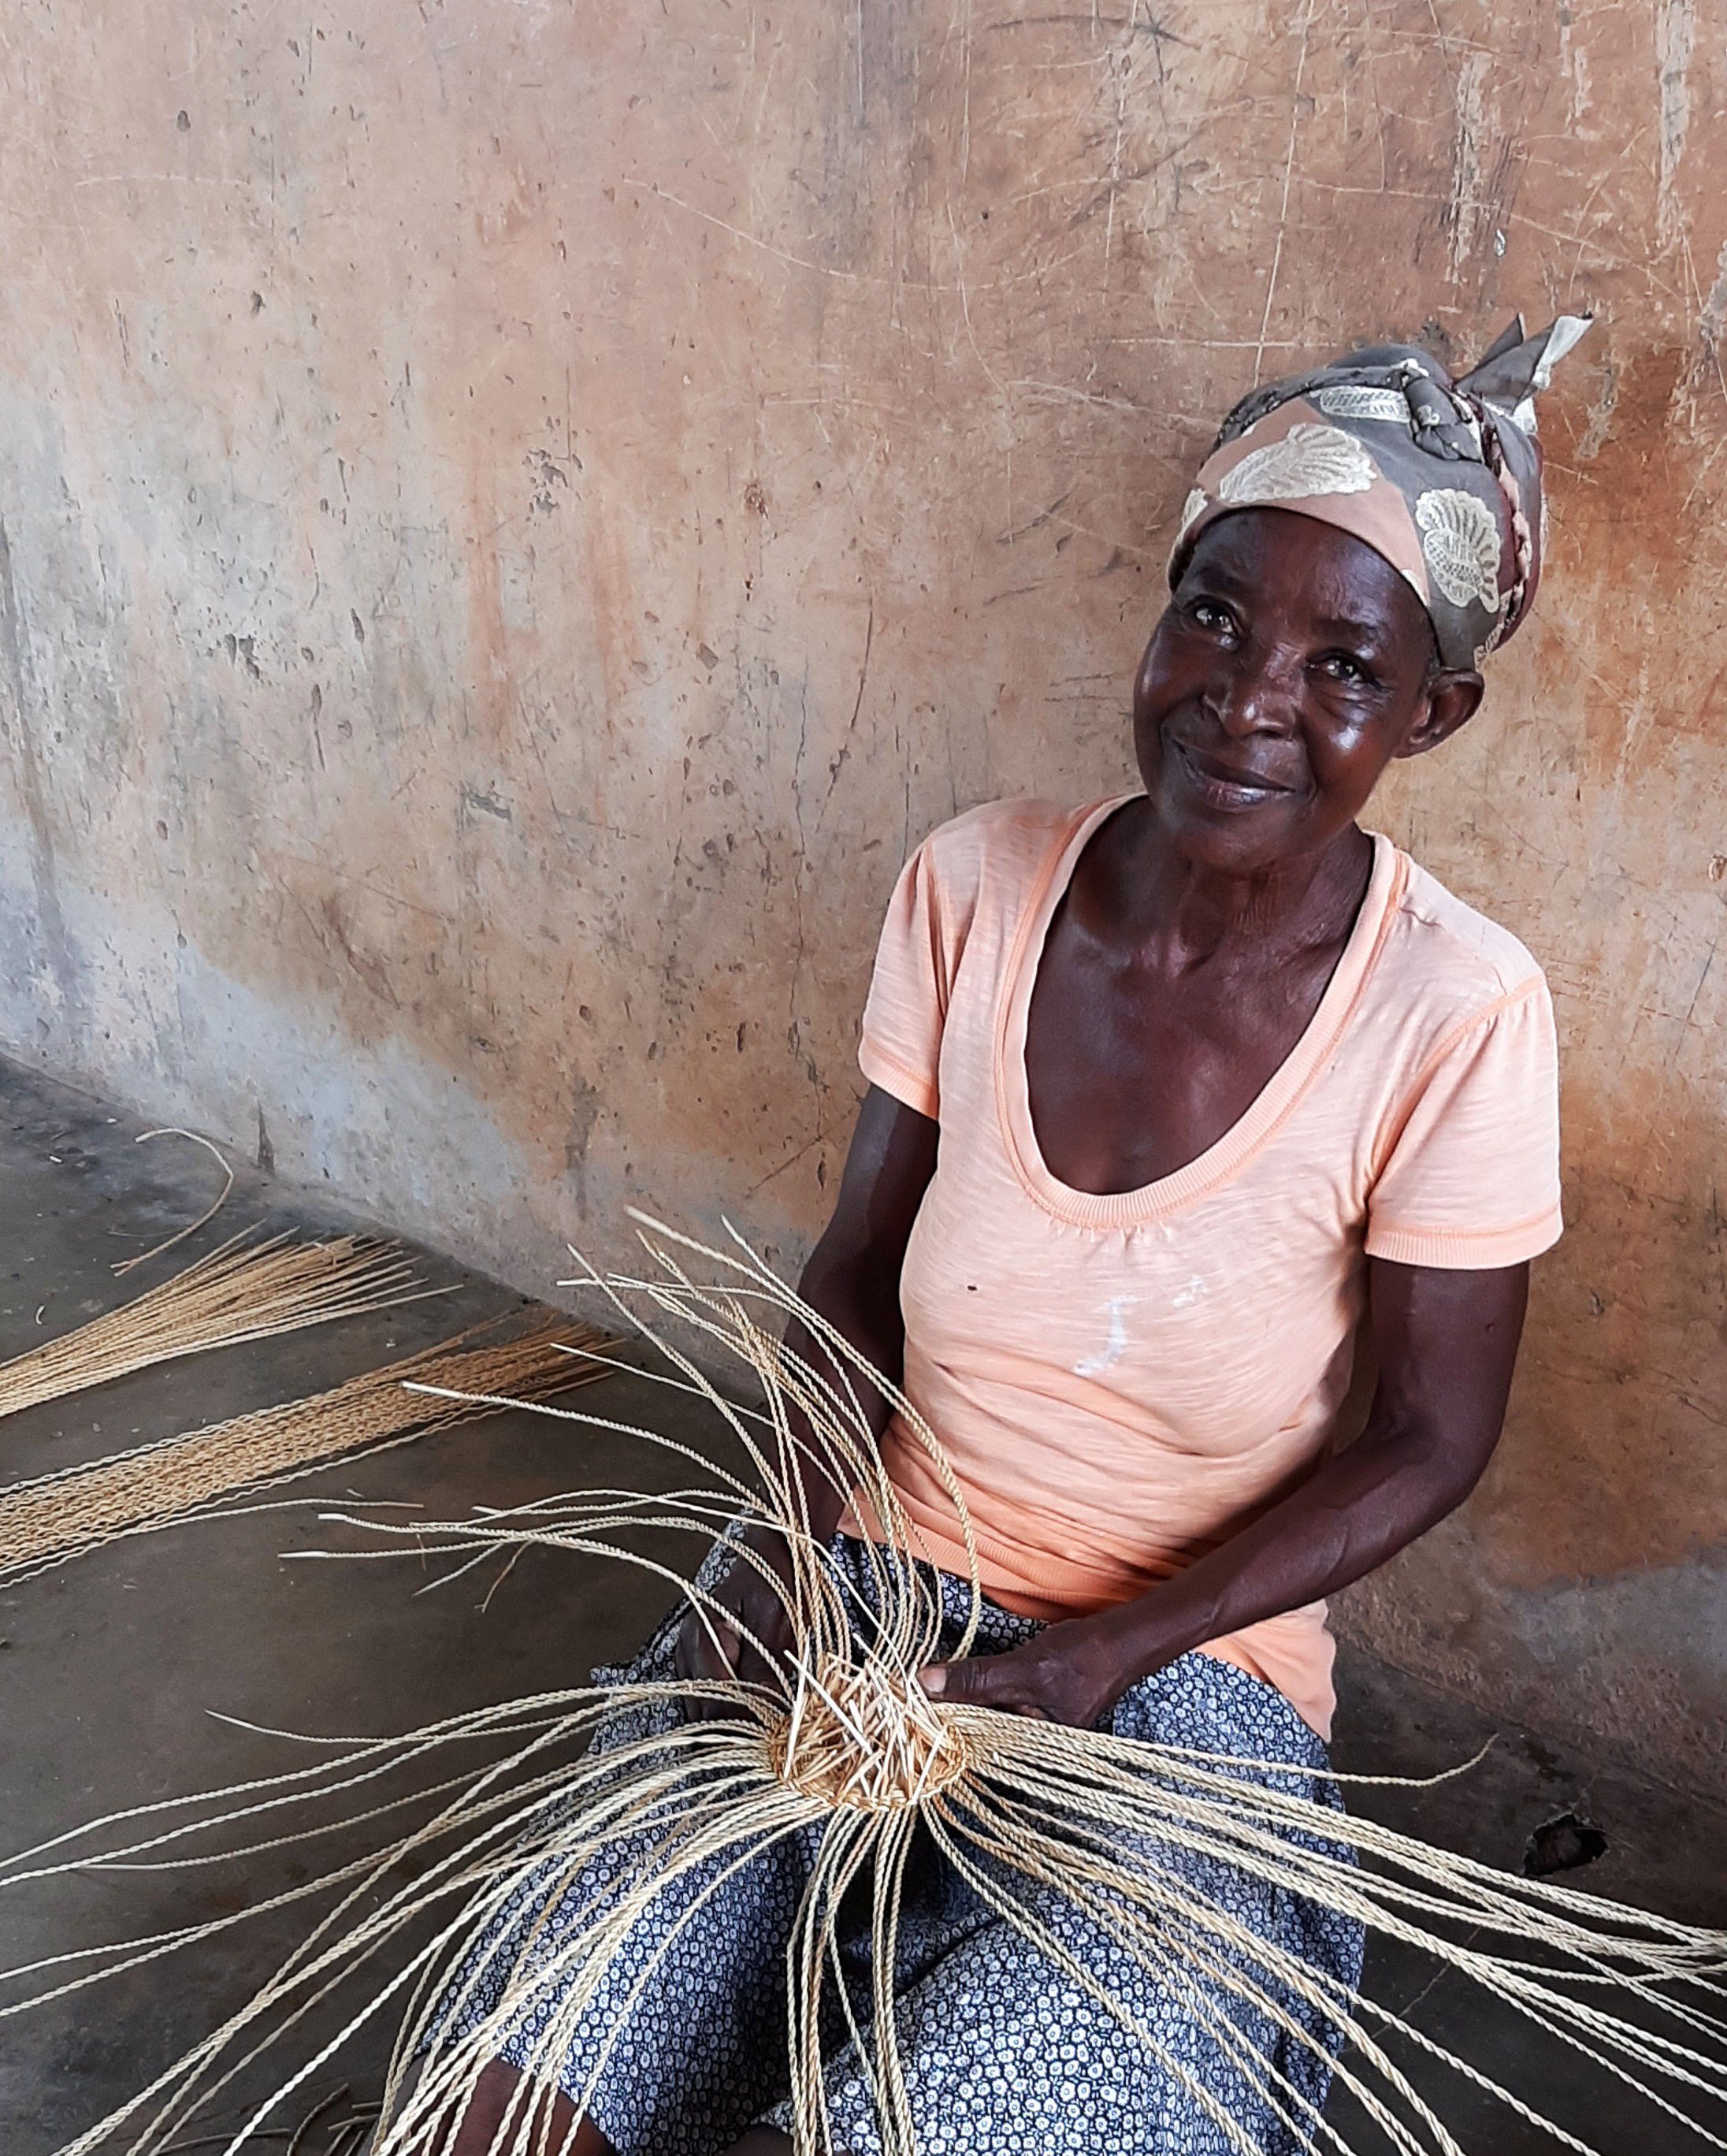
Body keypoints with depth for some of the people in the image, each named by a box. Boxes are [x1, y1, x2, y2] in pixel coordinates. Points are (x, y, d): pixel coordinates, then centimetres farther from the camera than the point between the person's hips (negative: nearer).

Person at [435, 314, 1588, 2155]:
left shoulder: (1456, 1017, -17)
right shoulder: (974, 885, -9)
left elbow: (1432, 1437, -7)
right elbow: (856, 1264, 2)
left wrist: (1101, 1656, -15)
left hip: (1191, 1659, -2)